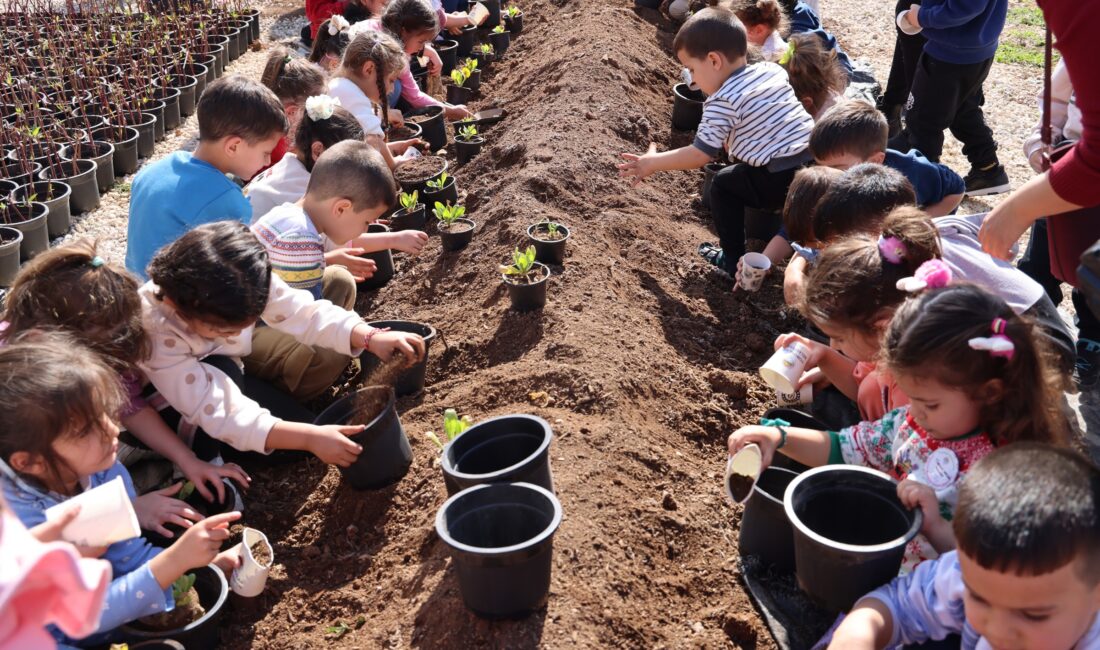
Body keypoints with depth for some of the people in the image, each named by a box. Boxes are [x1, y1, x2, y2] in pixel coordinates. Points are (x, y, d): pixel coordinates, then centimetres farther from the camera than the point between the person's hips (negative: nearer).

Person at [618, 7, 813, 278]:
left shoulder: (722, 101, -10)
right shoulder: (773, 70, 12)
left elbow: (701, 154, -9)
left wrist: (652, 162, 1)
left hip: (782, 180, -7)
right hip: (818, 163, 7)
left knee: (723, 185, 12)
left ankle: (735, 260, 17)